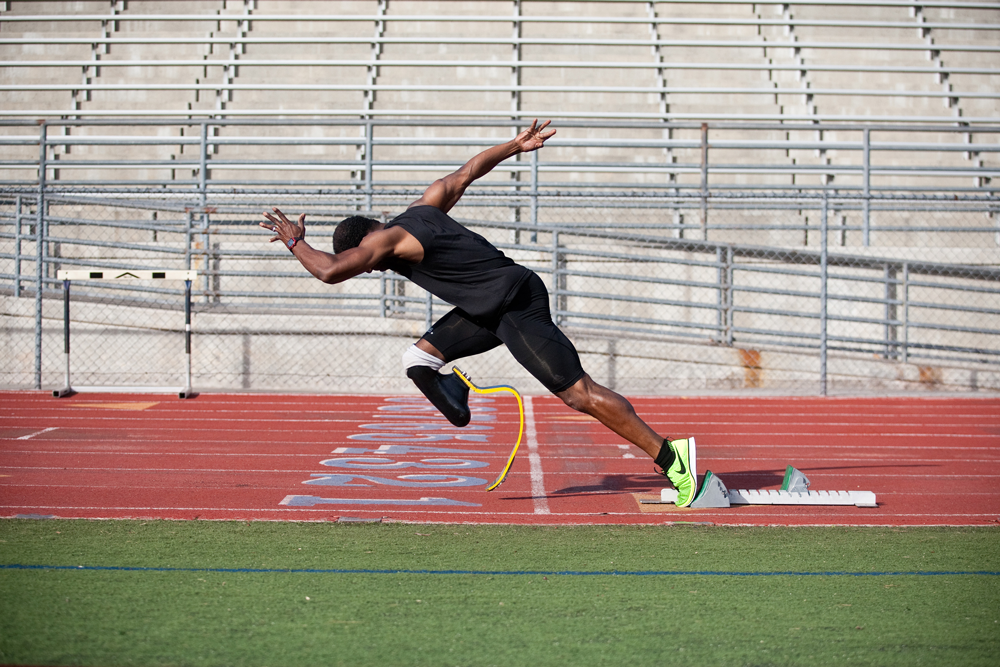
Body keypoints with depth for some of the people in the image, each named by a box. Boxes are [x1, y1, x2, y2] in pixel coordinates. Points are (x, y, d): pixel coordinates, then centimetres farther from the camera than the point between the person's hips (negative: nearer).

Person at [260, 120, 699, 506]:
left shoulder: (390, 239, -14)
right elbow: (467, 172, 21)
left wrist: (295, 242, -4)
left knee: (579, 394, -9)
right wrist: (516, 146, 32)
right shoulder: (423, 208, 11)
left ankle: (670, 455, -6)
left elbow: (330, 270, -21)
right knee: (419, 360, 3)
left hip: (519, 307, -10)